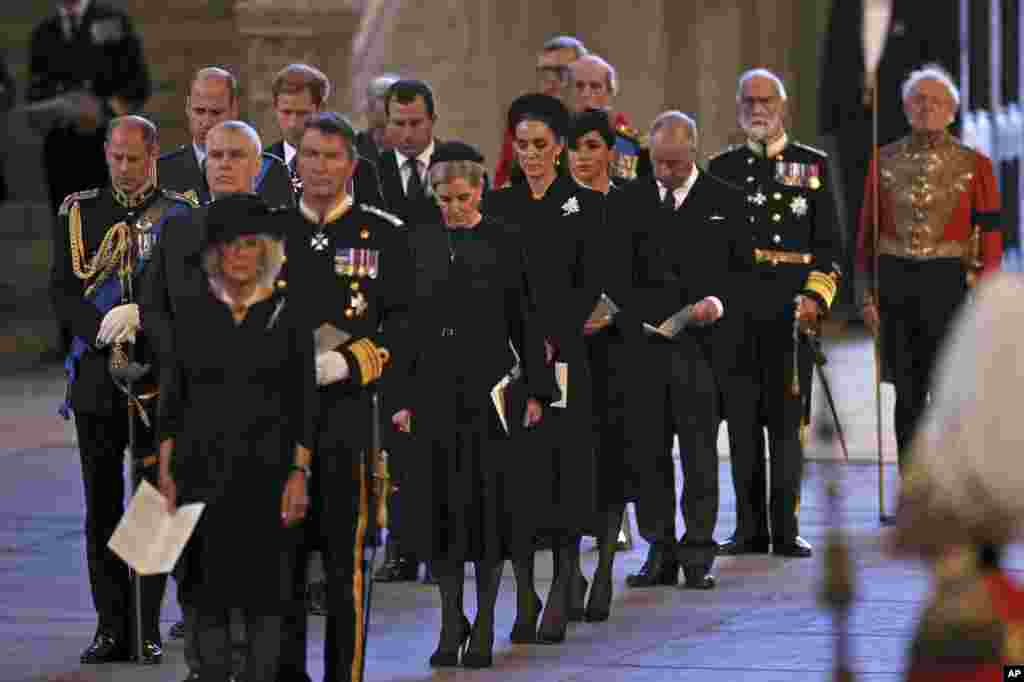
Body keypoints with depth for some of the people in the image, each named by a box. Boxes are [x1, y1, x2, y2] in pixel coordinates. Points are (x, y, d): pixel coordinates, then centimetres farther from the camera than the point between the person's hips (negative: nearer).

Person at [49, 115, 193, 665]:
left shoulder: (180, 216, 3)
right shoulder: (79, 213, 8)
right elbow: (62, 290, 2)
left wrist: (138, 314, -18)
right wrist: (102, 326, -15)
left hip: (157, 376, -2)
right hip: (96, 377, 2)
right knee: (102, 508, 5)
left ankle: (148, 628, 6)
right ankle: (111, 627, 11)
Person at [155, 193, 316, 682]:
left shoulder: (286, 312, 0)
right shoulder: (191, 307, 3)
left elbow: (304, 402, 1)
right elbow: (172, 394, 6)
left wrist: (299, 473, -6)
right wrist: (165, 471, 2)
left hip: (266, 467, -1)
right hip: (202, 467, 1)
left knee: (264, 587, 1)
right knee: (208, 586, 3)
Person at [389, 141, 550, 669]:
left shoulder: (503, 242, 0)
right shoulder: (419, 243, 7)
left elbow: (524, 321, 1)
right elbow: (408, 323, 9)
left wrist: (536, 389, -4)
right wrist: (402, 397, 5)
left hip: (490, 388, -3)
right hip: (434, 391, 3)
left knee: (487, 501, -1)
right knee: (439, 502, 2)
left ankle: (484, 624, 7)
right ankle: (451, 621, 13)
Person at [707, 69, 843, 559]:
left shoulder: (812, 165, 8)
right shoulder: (722, 168, 12)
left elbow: (829, 244, 5)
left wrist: (815, 298, -8)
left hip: (791, 310, -2)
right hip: (735, 311, 2)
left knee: (787, 419, -2)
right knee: (742, 419, 2)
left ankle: (786, 530, 1)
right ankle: (749, 528, 7)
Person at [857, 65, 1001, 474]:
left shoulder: (974, 165, 0)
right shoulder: (885, 161, 6)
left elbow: (990, 238, -1)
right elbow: (867, 234, 9)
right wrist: (869, 293, 3)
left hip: (949, 282, -2)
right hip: (894, 283, 2)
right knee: (907, 395, 7)